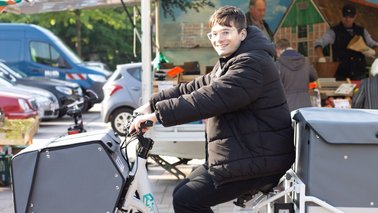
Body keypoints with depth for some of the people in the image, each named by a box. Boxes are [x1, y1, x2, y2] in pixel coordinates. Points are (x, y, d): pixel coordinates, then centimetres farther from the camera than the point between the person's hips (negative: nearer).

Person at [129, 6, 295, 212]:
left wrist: (158, 115, -26)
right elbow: (195, 87, 12)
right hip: (240, 154, 10)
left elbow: (209, 99, -27)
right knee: (183, 193, 11)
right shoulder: (229, 63, 17)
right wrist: (151, 105, 3)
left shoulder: (251, 63, -18)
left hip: (257, 160, -10)